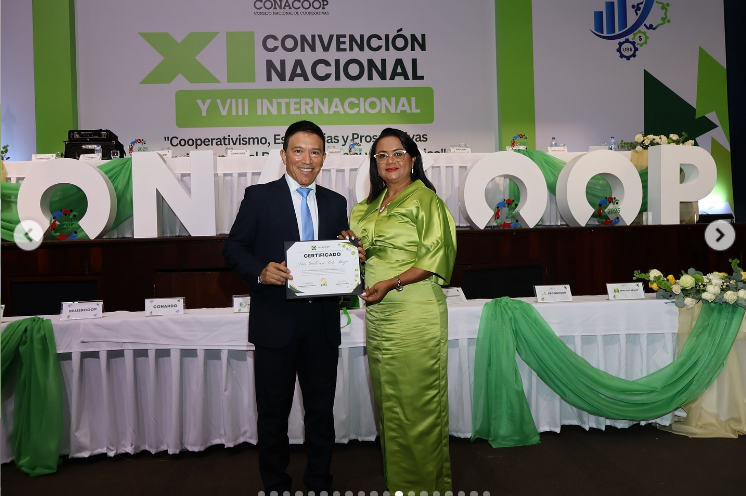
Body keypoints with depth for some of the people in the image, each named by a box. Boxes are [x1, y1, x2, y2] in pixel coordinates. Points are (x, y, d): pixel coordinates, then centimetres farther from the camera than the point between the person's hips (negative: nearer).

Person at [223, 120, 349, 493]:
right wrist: (260, 272, -21)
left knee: (321, 410, 15)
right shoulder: (259, 197, -1)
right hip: (276, 322, -3)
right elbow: (233, 248, -3)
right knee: (273, 411, 11)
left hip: (322, 324, 3)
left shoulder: (336, 203, 10)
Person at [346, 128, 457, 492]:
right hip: (378, 312, 7)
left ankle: (421, 481, 18)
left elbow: (436, 257, -13)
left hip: (414, 312, -7)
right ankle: (394, 477, 29)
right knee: (386, 396, 14)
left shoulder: (425, 200, -6)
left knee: (415, 396, 0)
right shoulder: (370, 205, 16)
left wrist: (391, 283, -20)